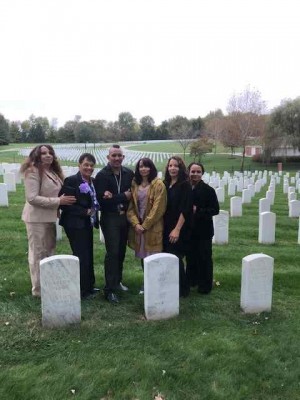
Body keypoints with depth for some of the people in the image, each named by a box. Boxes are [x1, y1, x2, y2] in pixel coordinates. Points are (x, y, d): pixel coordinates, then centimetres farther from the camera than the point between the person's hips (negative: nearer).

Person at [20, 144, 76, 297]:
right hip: (37, 219, -9)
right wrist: (58, 201, -23)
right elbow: (32, 198, -23)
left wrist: (62, 200, 1)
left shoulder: (53, 172, 11)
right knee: (38, 254, 3)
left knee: (49, 252, 17)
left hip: (49, 217, 9)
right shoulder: (33, 172, -15)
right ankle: (39, 289, 16)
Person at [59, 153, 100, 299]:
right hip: (75, 224, -7)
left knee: (88, 255, 14)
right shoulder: (71, 181, -13)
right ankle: (82, 290, 10)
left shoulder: (93, 181, 8)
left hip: (87, 224, 7)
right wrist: (85, 212, -18)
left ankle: (89, 286, 27)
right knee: (82, 256, -4)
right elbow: (64, 204, -17)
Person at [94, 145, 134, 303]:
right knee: (112, 252, -7)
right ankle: (109, 289, 0)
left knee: (121, 251, 12)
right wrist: (123, 197, -15)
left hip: (125, 217, 4)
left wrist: (114, 198, -16)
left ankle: (117, 281, 29)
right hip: (110, 218, -4)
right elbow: (101, 199, -17)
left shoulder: (129, 173, 4)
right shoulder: (102, 175, -8)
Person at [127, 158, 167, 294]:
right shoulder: (134, 184, 9)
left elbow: (158, 208, -12)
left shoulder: (158, 184, -6)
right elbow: (131, 206, 6)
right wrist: (136, 223, -7)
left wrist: (145, 225, -12)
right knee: (143, 256, 11)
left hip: (153, 227, -4)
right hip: (138, 227, 5)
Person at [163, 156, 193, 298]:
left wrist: (177, 229, -18)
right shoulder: (165, 184, 8)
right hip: (166, 228, 6)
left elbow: (185, 210, -15)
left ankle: (183, 289, 15)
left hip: (179, 229, -6)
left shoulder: (185, 185, -9)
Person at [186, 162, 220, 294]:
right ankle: (191, 280, 31)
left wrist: (198, 211, -18)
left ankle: (205, 285, 18)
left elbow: (215, 209, -9)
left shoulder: (208, 190, -8)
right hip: (189, 229, 3)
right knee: (190, 256, 14)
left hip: (203, 230, -3)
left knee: (204, 258, 5)